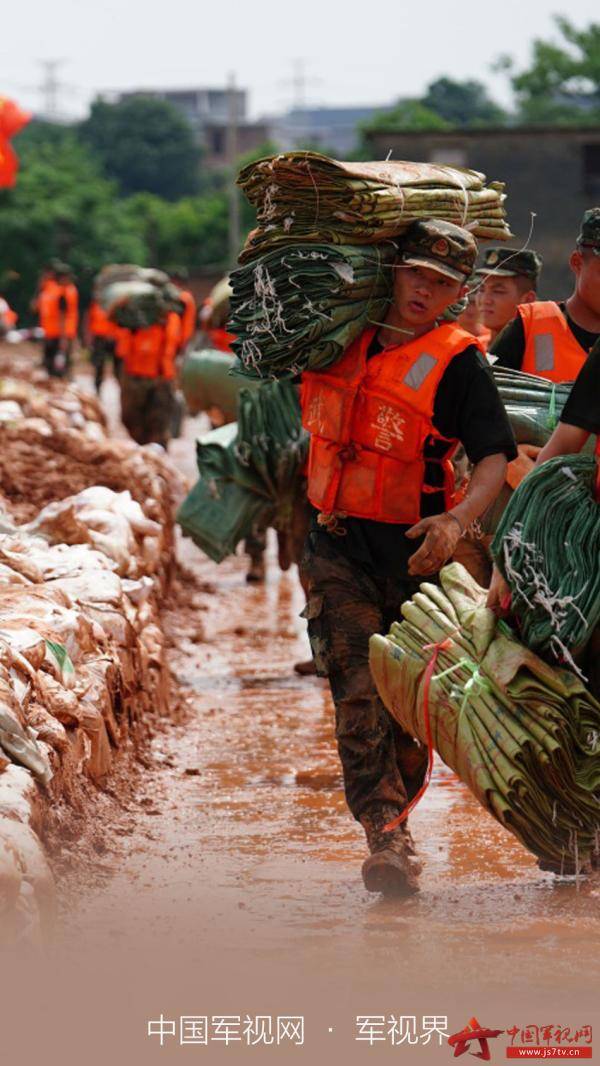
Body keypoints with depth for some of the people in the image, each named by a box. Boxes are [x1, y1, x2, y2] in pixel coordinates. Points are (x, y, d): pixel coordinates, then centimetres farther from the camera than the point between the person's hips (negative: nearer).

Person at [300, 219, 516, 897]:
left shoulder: (459, 362, -6)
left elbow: (495, 457, -16)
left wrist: (457, 520, -30)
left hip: (415, 553, -2)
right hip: (337, 548, 2)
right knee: (358, 695, -12)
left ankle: (392, 821, 25)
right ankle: (386, 839, -17)